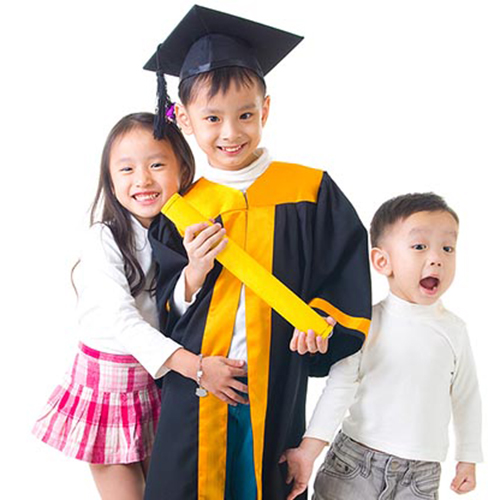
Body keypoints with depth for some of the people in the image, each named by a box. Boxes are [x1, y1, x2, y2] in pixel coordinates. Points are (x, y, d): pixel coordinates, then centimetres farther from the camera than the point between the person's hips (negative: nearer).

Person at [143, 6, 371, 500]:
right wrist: (194, 273, -16)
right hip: (195, 393, 1)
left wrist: (322, 318, -17)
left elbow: (347, 274, 0)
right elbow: (166, 316, 3)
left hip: (276, 390, -1)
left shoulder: (310, 191, -3)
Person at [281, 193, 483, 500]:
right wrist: (309, 449, -12)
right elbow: (340, 387, -9)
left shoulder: (453, 330, -2)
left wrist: (468, 459, 14)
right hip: (354, 462, -1)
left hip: (422, 475, 2)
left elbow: (465, 398, 8)